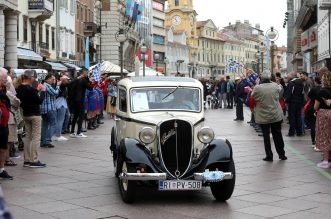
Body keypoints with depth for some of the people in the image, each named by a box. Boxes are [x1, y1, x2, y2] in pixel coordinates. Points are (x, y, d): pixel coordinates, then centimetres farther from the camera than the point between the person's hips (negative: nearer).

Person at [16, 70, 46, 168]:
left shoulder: (19, 88, 4)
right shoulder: (31, 89, -21)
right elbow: (40, 100, -16)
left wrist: (37, 90, 13)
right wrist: (43, 91, -4)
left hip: (25, 114, 8)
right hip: (35, 115, -8)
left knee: (28, 137, 13)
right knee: (36, 137, -2)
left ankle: (27, 160, 15)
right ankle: (34, 160, -3)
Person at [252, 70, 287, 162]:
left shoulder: (258, 88, -17)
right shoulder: (275, 86, -8)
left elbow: (253, 96, 3)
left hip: (263, 117, -2)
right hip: (276, 116, 2)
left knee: (266, 136, 7)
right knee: (277, 135, 13)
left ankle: (269, 156, 11)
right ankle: (282, 155, 21)